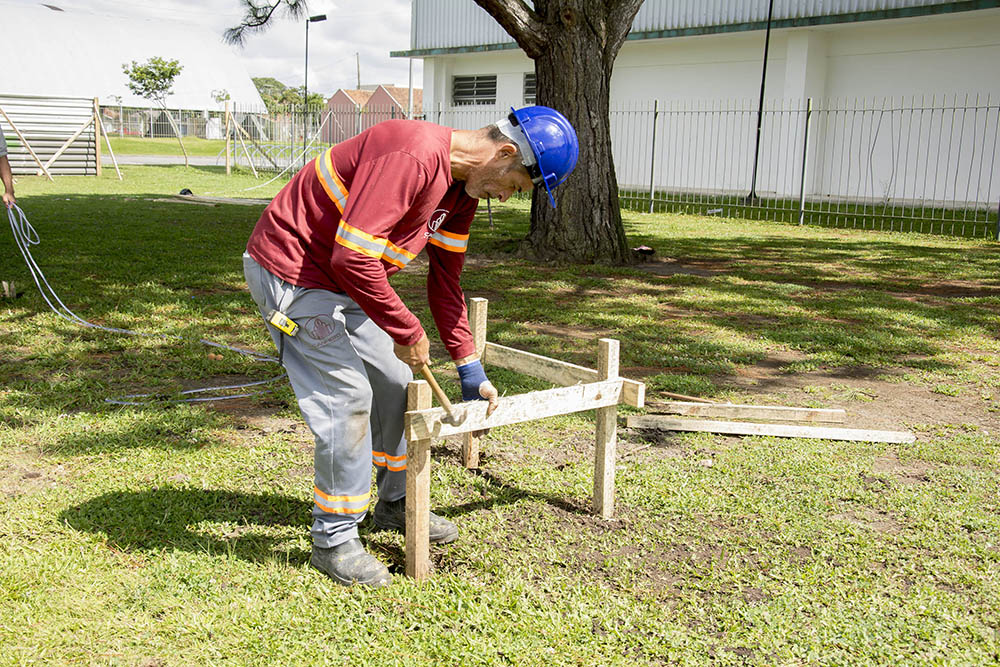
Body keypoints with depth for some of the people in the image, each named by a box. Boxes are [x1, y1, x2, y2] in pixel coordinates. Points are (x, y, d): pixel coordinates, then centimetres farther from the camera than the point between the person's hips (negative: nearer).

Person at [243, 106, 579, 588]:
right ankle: (334, 541, 6)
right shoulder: (411, 156, -30)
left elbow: (445, 279, 10)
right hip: (289, 272, -10)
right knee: (348, 397, -11)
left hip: (341, 279, 10)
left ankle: (395, 505, 32)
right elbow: (352, 257, -35)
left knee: (395, 382, 13)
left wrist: (471, 371, 9)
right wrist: (407, 332, -23)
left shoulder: (462, 187, 2)